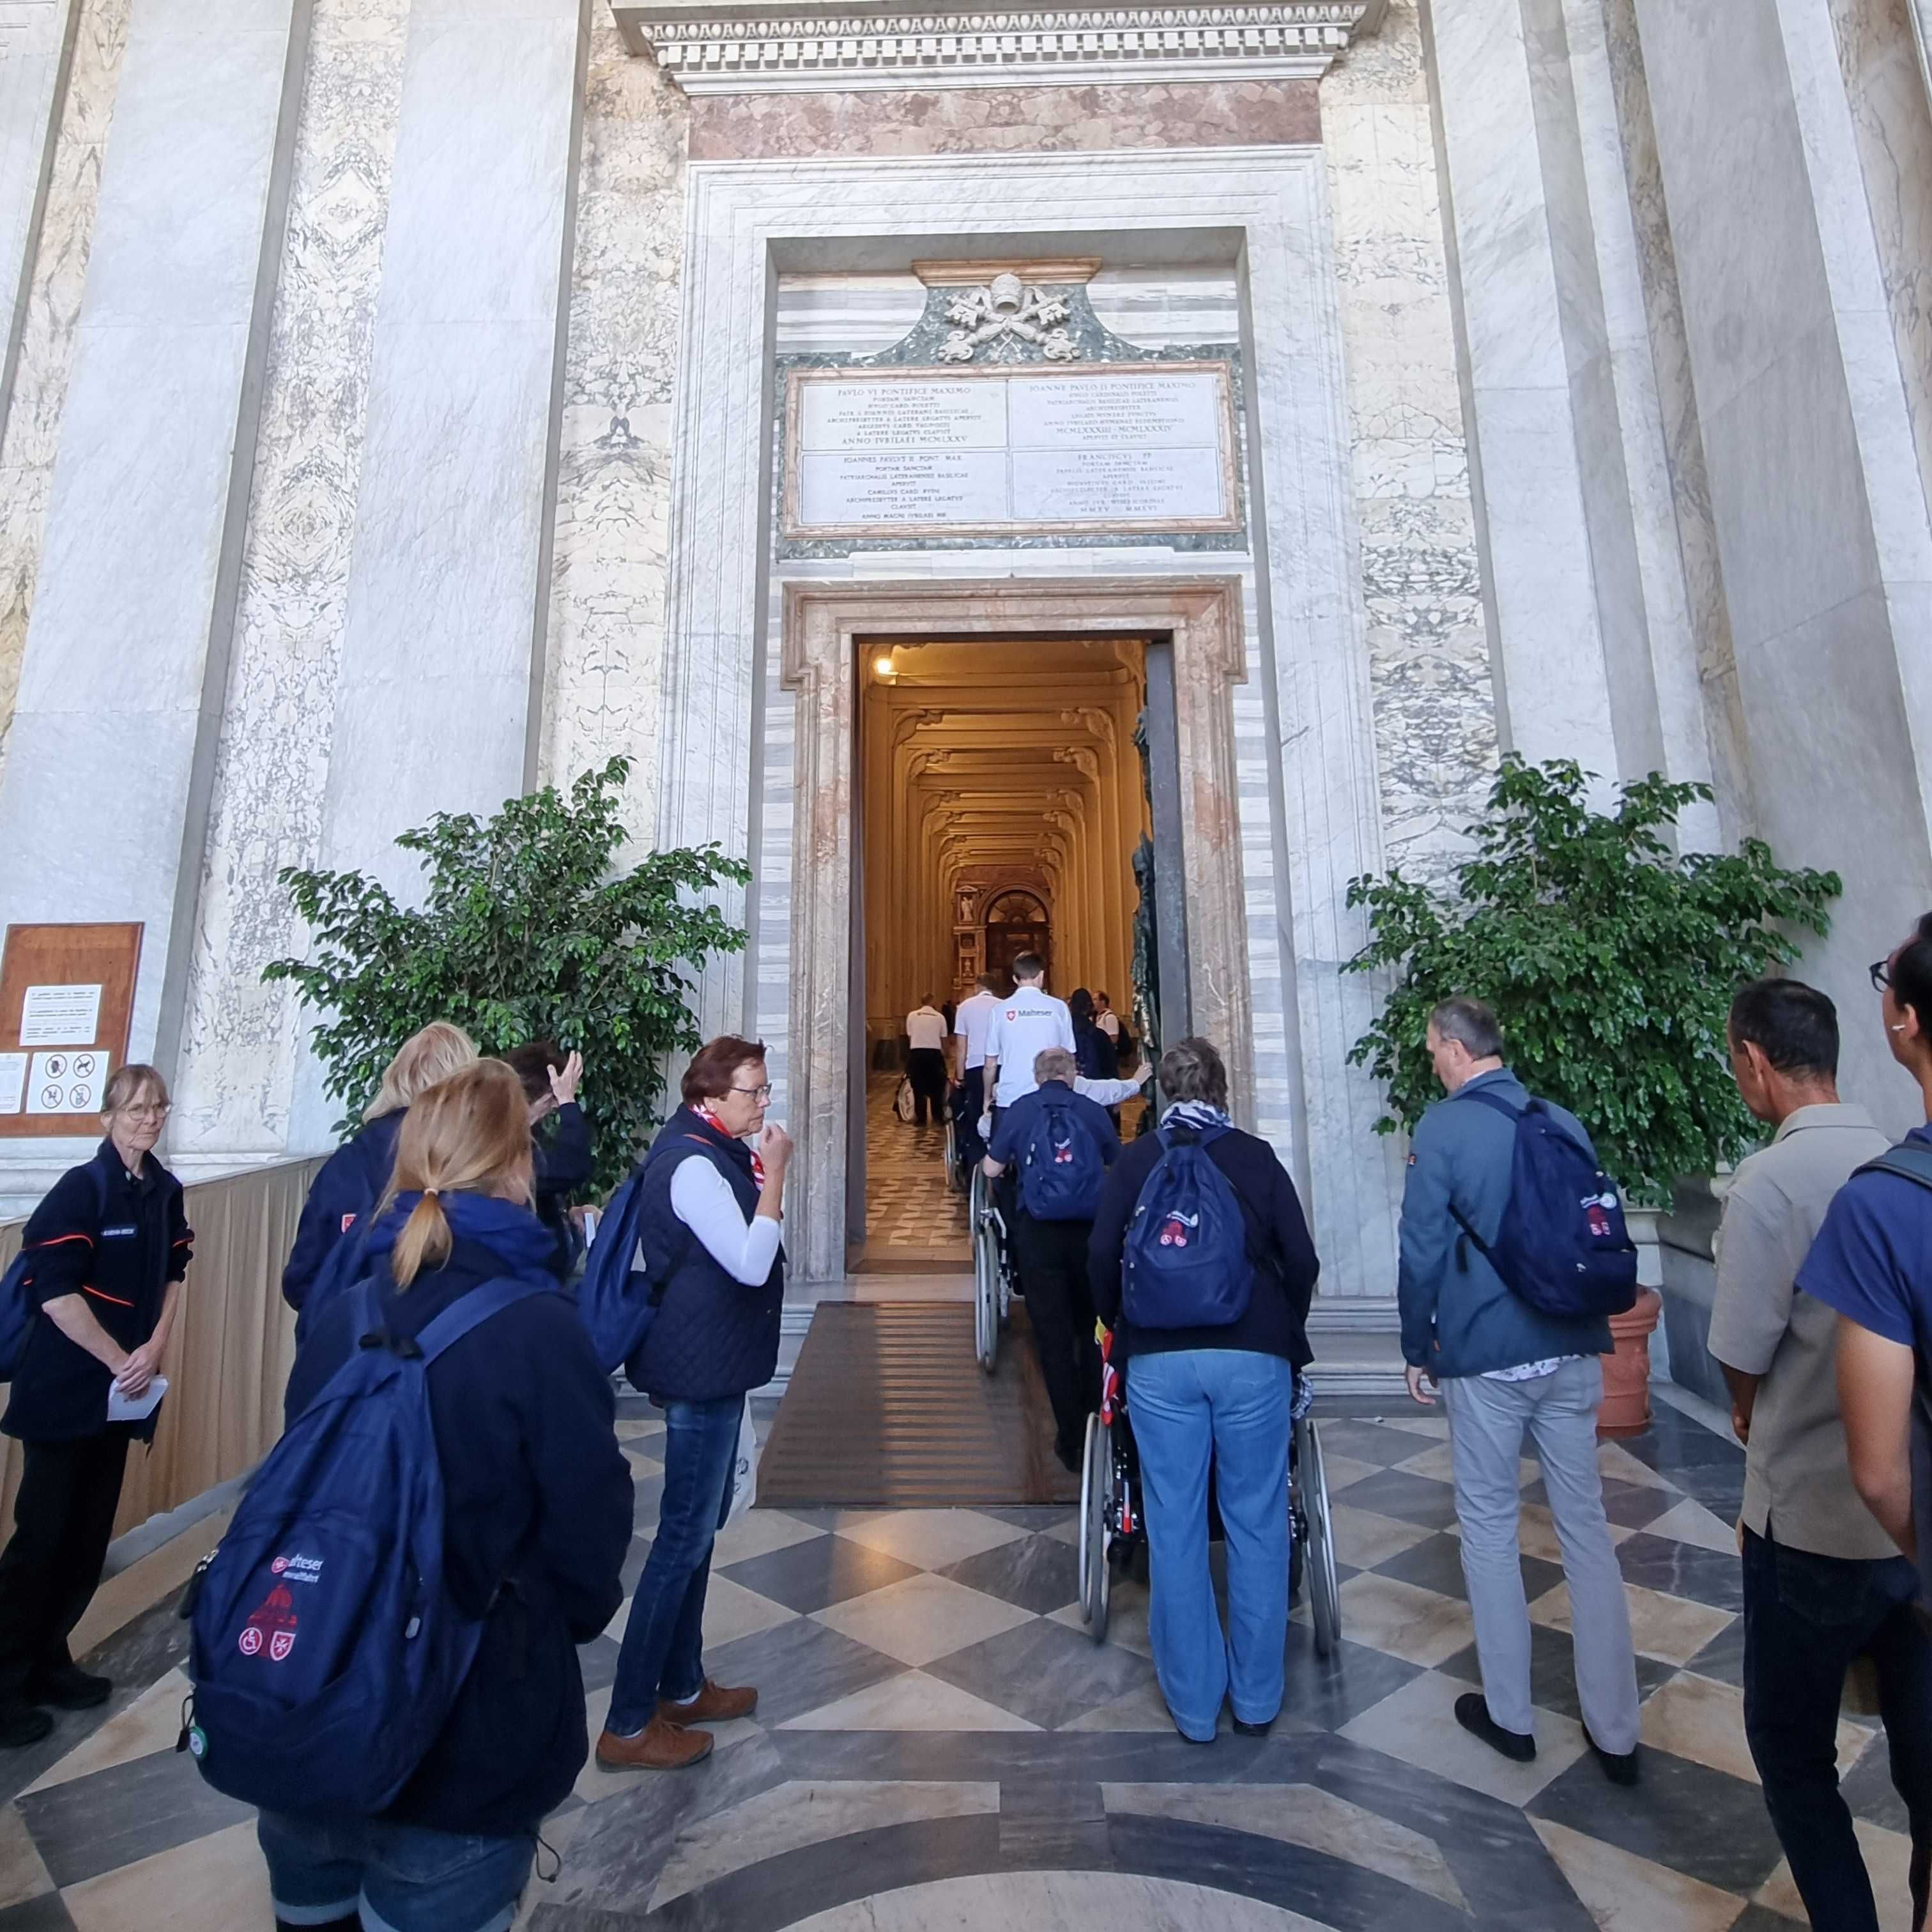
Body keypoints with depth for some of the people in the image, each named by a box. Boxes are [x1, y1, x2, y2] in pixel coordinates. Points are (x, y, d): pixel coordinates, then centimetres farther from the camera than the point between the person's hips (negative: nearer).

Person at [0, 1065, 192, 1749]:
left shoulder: (166, 1191, 3)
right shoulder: (80, 1189, -16)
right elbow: (56, 1294, -18)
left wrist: (155, 1348, -4)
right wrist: (120, 1362, -13)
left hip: (123, 1391, 6)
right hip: (64, 1392, -6)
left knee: (90, 1536, 14)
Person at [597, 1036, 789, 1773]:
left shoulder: (711, 1150, 9)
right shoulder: (691, 1164, -23)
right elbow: (751, 1263, -27)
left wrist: (759, 1173, 1)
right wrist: (774, 1172, -24)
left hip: (713, 1362, 10)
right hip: (700, 1370, -10)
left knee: (702, 1524, 20)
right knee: (685, 1535, 2)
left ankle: (682, 1687, 36)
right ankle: (628, 1724, 17)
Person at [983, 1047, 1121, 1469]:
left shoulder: (1020, 1109, 1)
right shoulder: (1094, 1111, 3)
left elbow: (992, 1169, 4)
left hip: (1038, 1231, -1)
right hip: (1090, 1229, 1)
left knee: (1052, 1336, 9)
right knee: (1093, 1330, 19)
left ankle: (1072, 1440, 14)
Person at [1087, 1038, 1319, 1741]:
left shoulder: (1136, 1159, 4)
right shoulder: (1258, 1158, 4)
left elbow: (1101, 1253, -3)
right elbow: (1301, 1259, 2)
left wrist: (1120, 1328, 12)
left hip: (1159, 1359, 0)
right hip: (1254, 1356, 0)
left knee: (1174, 1530, 10)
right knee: (1257, 1526, 14)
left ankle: (1193, 1704, 22)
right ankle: (1257, 1697, 27)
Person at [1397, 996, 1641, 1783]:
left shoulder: (1442, 1129, -12)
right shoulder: (1565, 1122, 4)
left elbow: (1422, 1253, -11)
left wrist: (1418, 1351, 2)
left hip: (1487, 1357, -5)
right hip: (1574, 1352, 5)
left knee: (1489, 1528, 11)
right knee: (1586, 1526, 13)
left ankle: (1509, 1714, 25)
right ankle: (1615, 1732, 23)